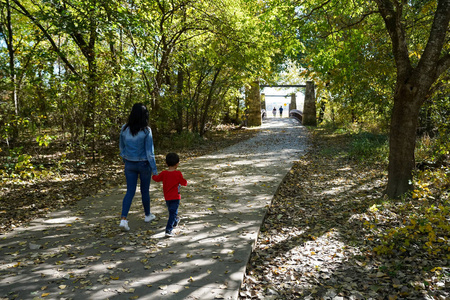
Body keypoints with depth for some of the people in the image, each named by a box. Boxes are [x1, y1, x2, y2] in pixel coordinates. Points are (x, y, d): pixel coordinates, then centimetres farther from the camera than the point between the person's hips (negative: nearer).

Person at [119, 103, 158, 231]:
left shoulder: (124, 129, -4)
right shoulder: (146, 131, -17)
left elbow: (122, 148, 8)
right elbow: (149, 152, -15)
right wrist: (154, 169, -8)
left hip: (130, 164, 3)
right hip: (144, 164, -3)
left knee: (130, 191, 8)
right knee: (145, 190, 15)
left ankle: (123, 219, -4)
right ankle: (147, 215, 34)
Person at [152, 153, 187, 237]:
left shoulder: (163, 173, -5)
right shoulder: (178, 174, -14)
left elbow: (157, 179, 12)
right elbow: (184, 183, -7)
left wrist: (154, 175, 33)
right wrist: (184, 180, 16)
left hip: (167, 197, 5)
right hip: (175, 197, -5)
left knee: (171, 211, 26)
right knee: (173, 213, -4)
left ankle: (175, 221, 51)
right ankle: (168, 230, -14)